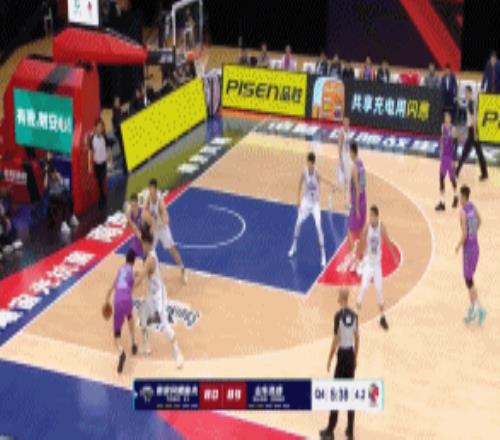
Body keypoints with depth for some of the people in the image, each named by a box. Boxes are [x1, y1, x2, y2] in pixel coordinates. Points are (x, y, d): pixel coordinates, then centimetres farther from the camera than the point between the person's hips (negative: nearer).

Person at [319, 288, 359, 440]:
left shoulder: (338, 315, -15)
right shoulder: (354, 315, 4)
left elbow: (336, 340, -14)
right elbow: (357, 338, 11)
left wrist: (329, 359, -5)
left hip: (342, 355, -6)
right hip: (351, 355, 6)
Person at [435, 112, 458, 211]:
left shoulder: (453, 129, -16)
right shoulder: (443, 127, 4)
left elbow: (455, 146, -15)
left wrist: (454, 160, -16)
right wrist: (441, 152, 15)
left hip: (450, 157, -6)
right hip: (443, 156, 6)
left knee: (452, 177, 11)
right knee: (441, 178, 1)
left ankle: (455, 197, 36)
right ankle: (442, 202, 2)